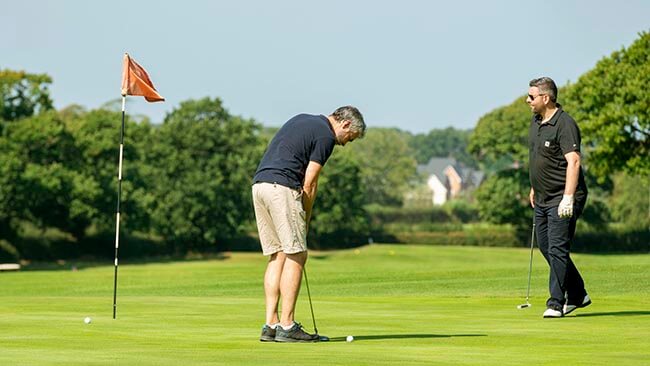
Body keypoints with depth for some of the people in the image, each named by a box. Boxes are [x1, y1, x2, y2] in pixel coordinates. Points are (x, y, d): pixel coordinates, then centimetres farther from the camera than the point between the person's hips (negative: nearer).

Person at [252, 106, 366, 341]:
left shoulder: (303, 120, 23)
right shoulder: (326, 136, -3)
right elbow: (309, 184, -5)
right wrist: (305, 220, 6)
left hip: (259, 185, 9)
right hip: (282, 187, -9)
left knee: (277, 256, 10)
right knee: (295, 255, -4)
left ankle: (271, 325, 6)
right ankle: (287, 327, -7)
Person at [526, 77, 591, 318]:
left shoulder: (565, 124, -18)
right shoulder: (536, 121, 11)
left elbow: (573, 162, -26)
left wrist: (568, 197, -32)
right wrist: (534, 188, 26)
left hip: (562, 199, -10)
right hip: (543, 198, 10)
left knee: (557, 249, -11)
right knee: (545, 246, 12)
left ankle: (556, 303, -7)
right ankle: (577, 295, 23)